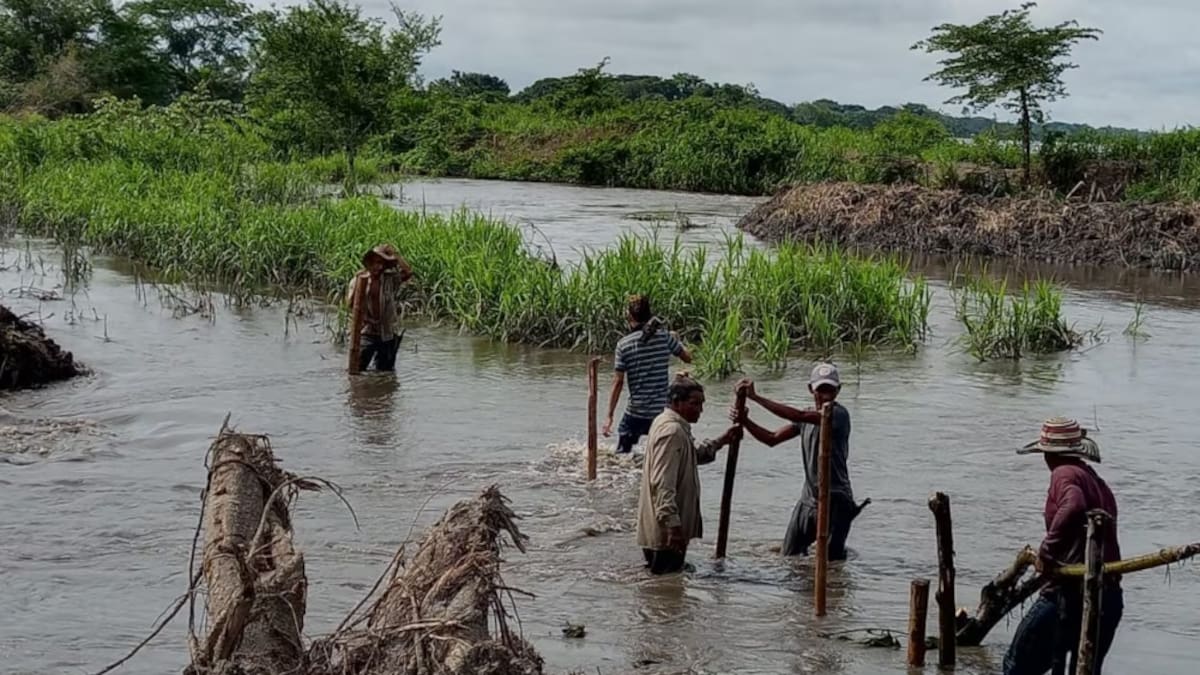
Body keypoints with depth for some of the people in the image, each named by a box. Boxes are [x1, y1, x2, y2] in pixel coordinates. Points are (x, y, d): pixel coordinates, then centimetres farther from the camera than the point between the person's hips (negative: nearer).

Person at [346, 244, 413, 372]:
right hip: (366, 333, -1)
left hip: (387, 335, 1)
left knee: (384, 372, 13)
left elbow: (408, 272, -19)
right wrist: (359, 282, -23)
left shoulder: (391, 279, -2)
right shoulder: (359, 280, -2)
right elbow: (350, 303, -14)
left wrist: (395, 255, -17)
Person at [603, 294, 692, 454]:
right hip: (662, 410, 2)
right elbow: (688, 358, 12)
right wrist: (677, 340, 33)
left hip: (636, 413, -2)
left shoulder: (624, 344, -8)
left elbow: (618, 382, -9)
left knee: (622, 454, 9)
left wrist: (609, 416, -5)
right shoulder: (665, 337, -2)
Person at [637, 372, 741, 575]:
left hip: (663, 529, 11)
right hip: (666, 531, -11)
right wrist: (673, 525, -31)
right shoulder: (672, 432, -20)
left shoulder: (670, 425, 13)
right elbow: (662, 484, -28)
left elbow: (694, 455, 32)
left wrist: (721, 442, 20)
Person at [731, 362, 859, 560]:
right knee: (789, 557, 12)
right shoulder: (807, 417, 11)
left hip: (835, 501, -7)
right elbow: (772, 439, 9)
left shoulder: (839, 414, -16)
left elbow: (798, 416, -29)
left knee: (830, 560, -4)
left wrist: (755, 397, -30)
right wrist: (745, 421, -8)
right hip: (808, 499, 7)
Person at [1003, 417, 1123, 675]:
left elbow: (1073, 507, -29)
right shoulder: (1100, 484, 18)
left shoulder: (1064, 475, -7)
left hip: (1069, 592, -8)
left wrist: (1047, 551, -19)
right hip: (1109, 597, 8)